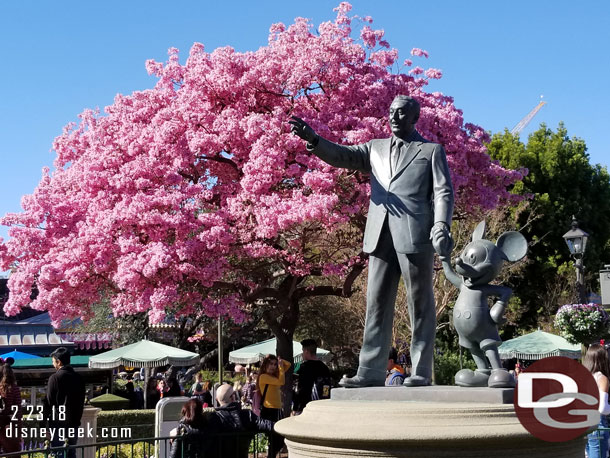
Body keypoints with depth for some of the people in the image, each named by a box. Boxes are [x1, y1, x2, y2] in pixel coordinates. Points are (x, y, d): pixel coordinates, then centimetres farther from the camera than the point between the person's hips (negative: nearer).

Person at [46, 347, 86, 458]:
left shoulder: (55, 378, -12)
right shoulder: (78, 378, 7)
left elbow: (49, 402, -10)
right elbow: (81, 402, 12)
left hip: (58, 424, -6)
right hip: (74, 423, 6)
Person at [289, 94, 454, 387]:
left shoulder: (431, 151, 10)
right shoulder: (375, 148, 21)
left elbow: (444, 193, 2)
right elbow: (340, 156, 10)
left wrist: (441, 225, -15)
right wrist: (312, 139, -9)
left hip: (415, 236, -4)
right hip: (380, 236, 4)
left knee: (420, 306, 0)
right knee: (377, 305, 2)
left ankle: (421, 372, 5)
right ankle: (371, 372, 4)